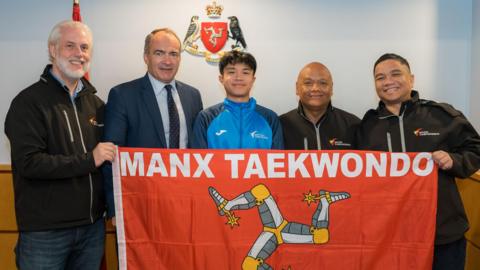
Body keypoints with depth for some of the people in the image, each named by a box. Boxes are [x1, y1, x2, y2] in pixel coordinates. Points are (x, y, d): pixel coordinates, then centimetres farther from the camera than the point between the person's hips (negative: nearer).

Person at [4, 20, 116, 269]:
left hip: (93, 226, 5)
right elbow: (28, 163, -17)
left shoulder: (95, 103, 10)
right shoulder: (29, 102, -8)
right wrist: (89, 160, -19)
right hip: (44, 232, -5)